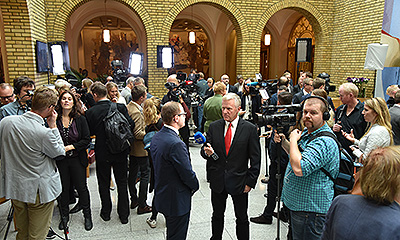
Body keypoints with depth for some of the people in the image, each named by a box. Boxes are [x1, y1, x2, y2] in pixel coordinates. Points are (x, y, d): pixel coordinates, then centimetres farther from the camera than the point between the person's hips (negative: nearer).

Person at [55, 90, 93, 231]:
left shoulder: (80, 119, -5)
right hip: (60, 159, 1)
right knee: (63, 188, 13)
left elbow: (87, 139, -7)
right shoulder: (54, 119, -3)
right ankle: (64, 216, 33)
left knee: (81, 187, 7)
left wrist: (71, 147, -15)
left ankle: (87, 216, 25)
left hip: (77, 159, -1)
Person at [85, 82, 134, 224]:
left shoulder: (91, 112, -13)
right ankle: (124, 215, 23)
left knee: (104, 184, 18)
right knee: (122, 183, 14)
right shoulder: (120, 107, -13)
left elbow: (90, 132, -4)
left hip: (102, 153, 0)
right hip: (120, 152, 1)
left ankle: (106, 213, 32)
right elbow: (131, 125, -11)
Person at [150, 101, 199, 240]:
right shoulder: (176, 144, -30)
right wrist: (195, 185, -3)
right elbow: (187, 173, -24)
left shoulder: (156, 137, 0)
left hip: (162, 196, 9)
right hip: (177, 200, -9)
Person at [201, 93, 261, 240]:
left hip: (239, 182, -2)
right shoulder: (214, 127, 1)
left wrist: (250, 182, -8)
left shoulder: (250, 129, -7)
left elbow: (255, 159, -5)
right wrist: (207, 152, -20)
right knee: (217, 215, 18)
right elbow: (204, 151, 3)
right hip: (217, 181, 3)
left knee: (242, 218, 14)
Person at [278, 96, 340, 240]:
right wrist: (283, 142, 4)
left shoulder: (324, 142, -26)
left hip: (310, 210, -10)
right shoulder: (307, 132, 7)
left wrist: (293, 140, -23)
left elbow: (299, 168, -37)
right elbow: (298, 155, 23)